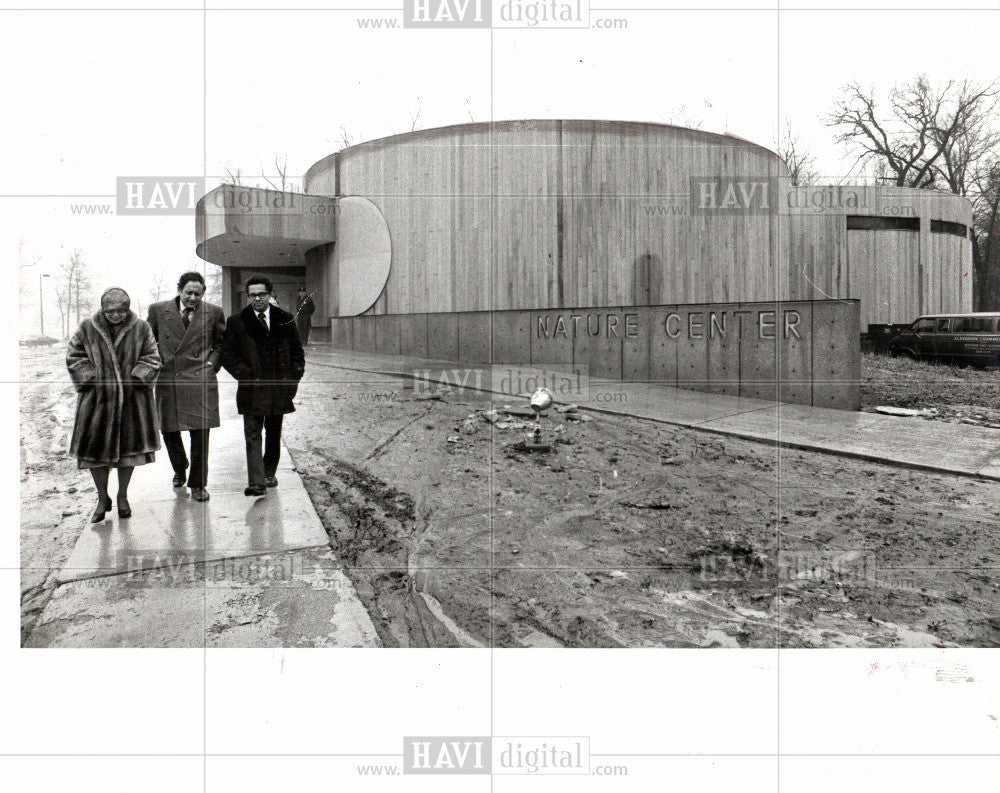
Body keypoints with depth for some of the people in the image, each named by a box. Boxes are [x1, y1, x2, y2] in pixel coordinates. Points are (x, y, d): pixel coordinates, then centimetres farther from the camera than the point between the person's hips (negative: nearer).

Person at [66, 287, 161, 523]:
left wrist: (136, 378, -10)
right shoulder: (87, 329, 2)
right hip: (97, 400, 0)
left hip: (132, 400, 0)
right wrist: (92, 379, -6)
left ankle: (122, 496, 24)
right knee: (96, 448, 2)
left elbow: (151, 358, 3)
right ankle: (102, 499, 20)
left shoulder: (140, 329, 2)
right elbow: (74, 357, 5)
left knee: (129, 447, 5)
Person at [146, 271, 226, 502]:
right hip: (167, 381, 2)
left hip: (199, 380, -2)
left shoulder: (213, 313, 4)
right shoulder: (158, 311, 6)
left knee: (200, 433, -4)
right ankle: (180, 470, 38)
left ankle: (198, 484, 9)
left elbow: (221, 344, 16)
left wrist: (213, 363, 3)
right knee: (168, 430, 10)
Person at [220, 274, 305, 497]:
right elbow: (228, 355, 2)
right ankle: (257, 482, -11)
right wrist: (247, 375, -9)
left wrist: (293, 378, 1)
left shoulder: (285, 319, 8)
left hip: (279, 388, 2)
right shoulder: (236, 322, 3)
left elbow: (297, 352, 12)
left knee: (274, 434, 13)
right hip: (252, 390, -2)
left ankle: (269, 473, 29)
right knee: (253, 435, -8)